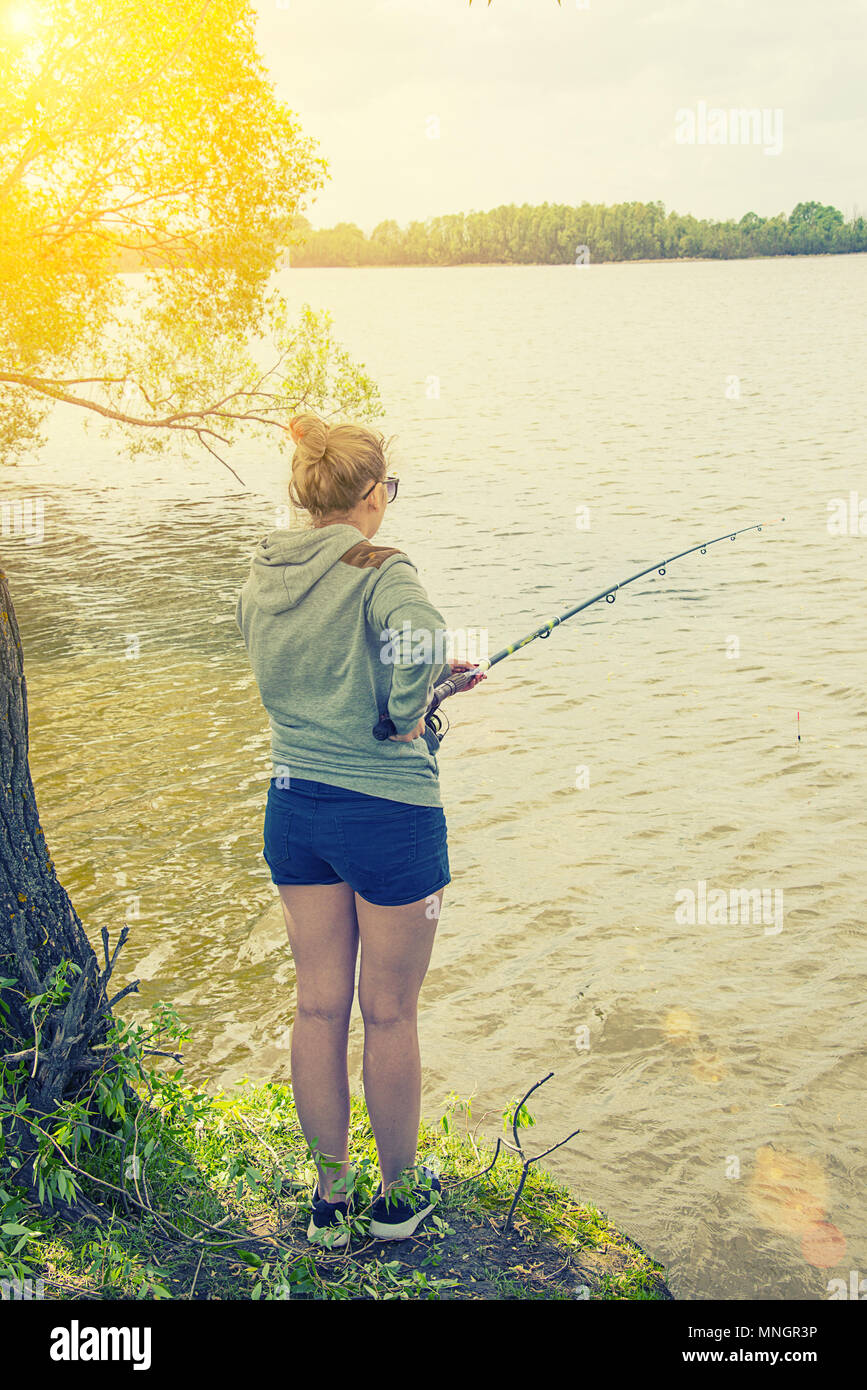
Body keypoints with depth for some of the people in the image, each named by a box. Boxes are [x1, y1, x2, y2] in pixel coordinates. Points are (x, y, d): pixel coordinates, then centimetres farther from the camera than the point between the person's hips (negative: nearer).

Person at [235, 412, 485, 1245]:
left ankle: (328, 1193, 26)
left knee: (318, 1006, 14)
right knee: (390, 1014, 9)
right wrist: (409, 714, -13)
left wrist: (422, 676, 15)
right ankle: (398, 1193, 25)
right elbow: (418, 644, -34)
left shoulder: (260, 579, 4)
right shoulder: (380, 573, -16)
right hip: (387, 811, -6)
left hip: (294, 807, 6)